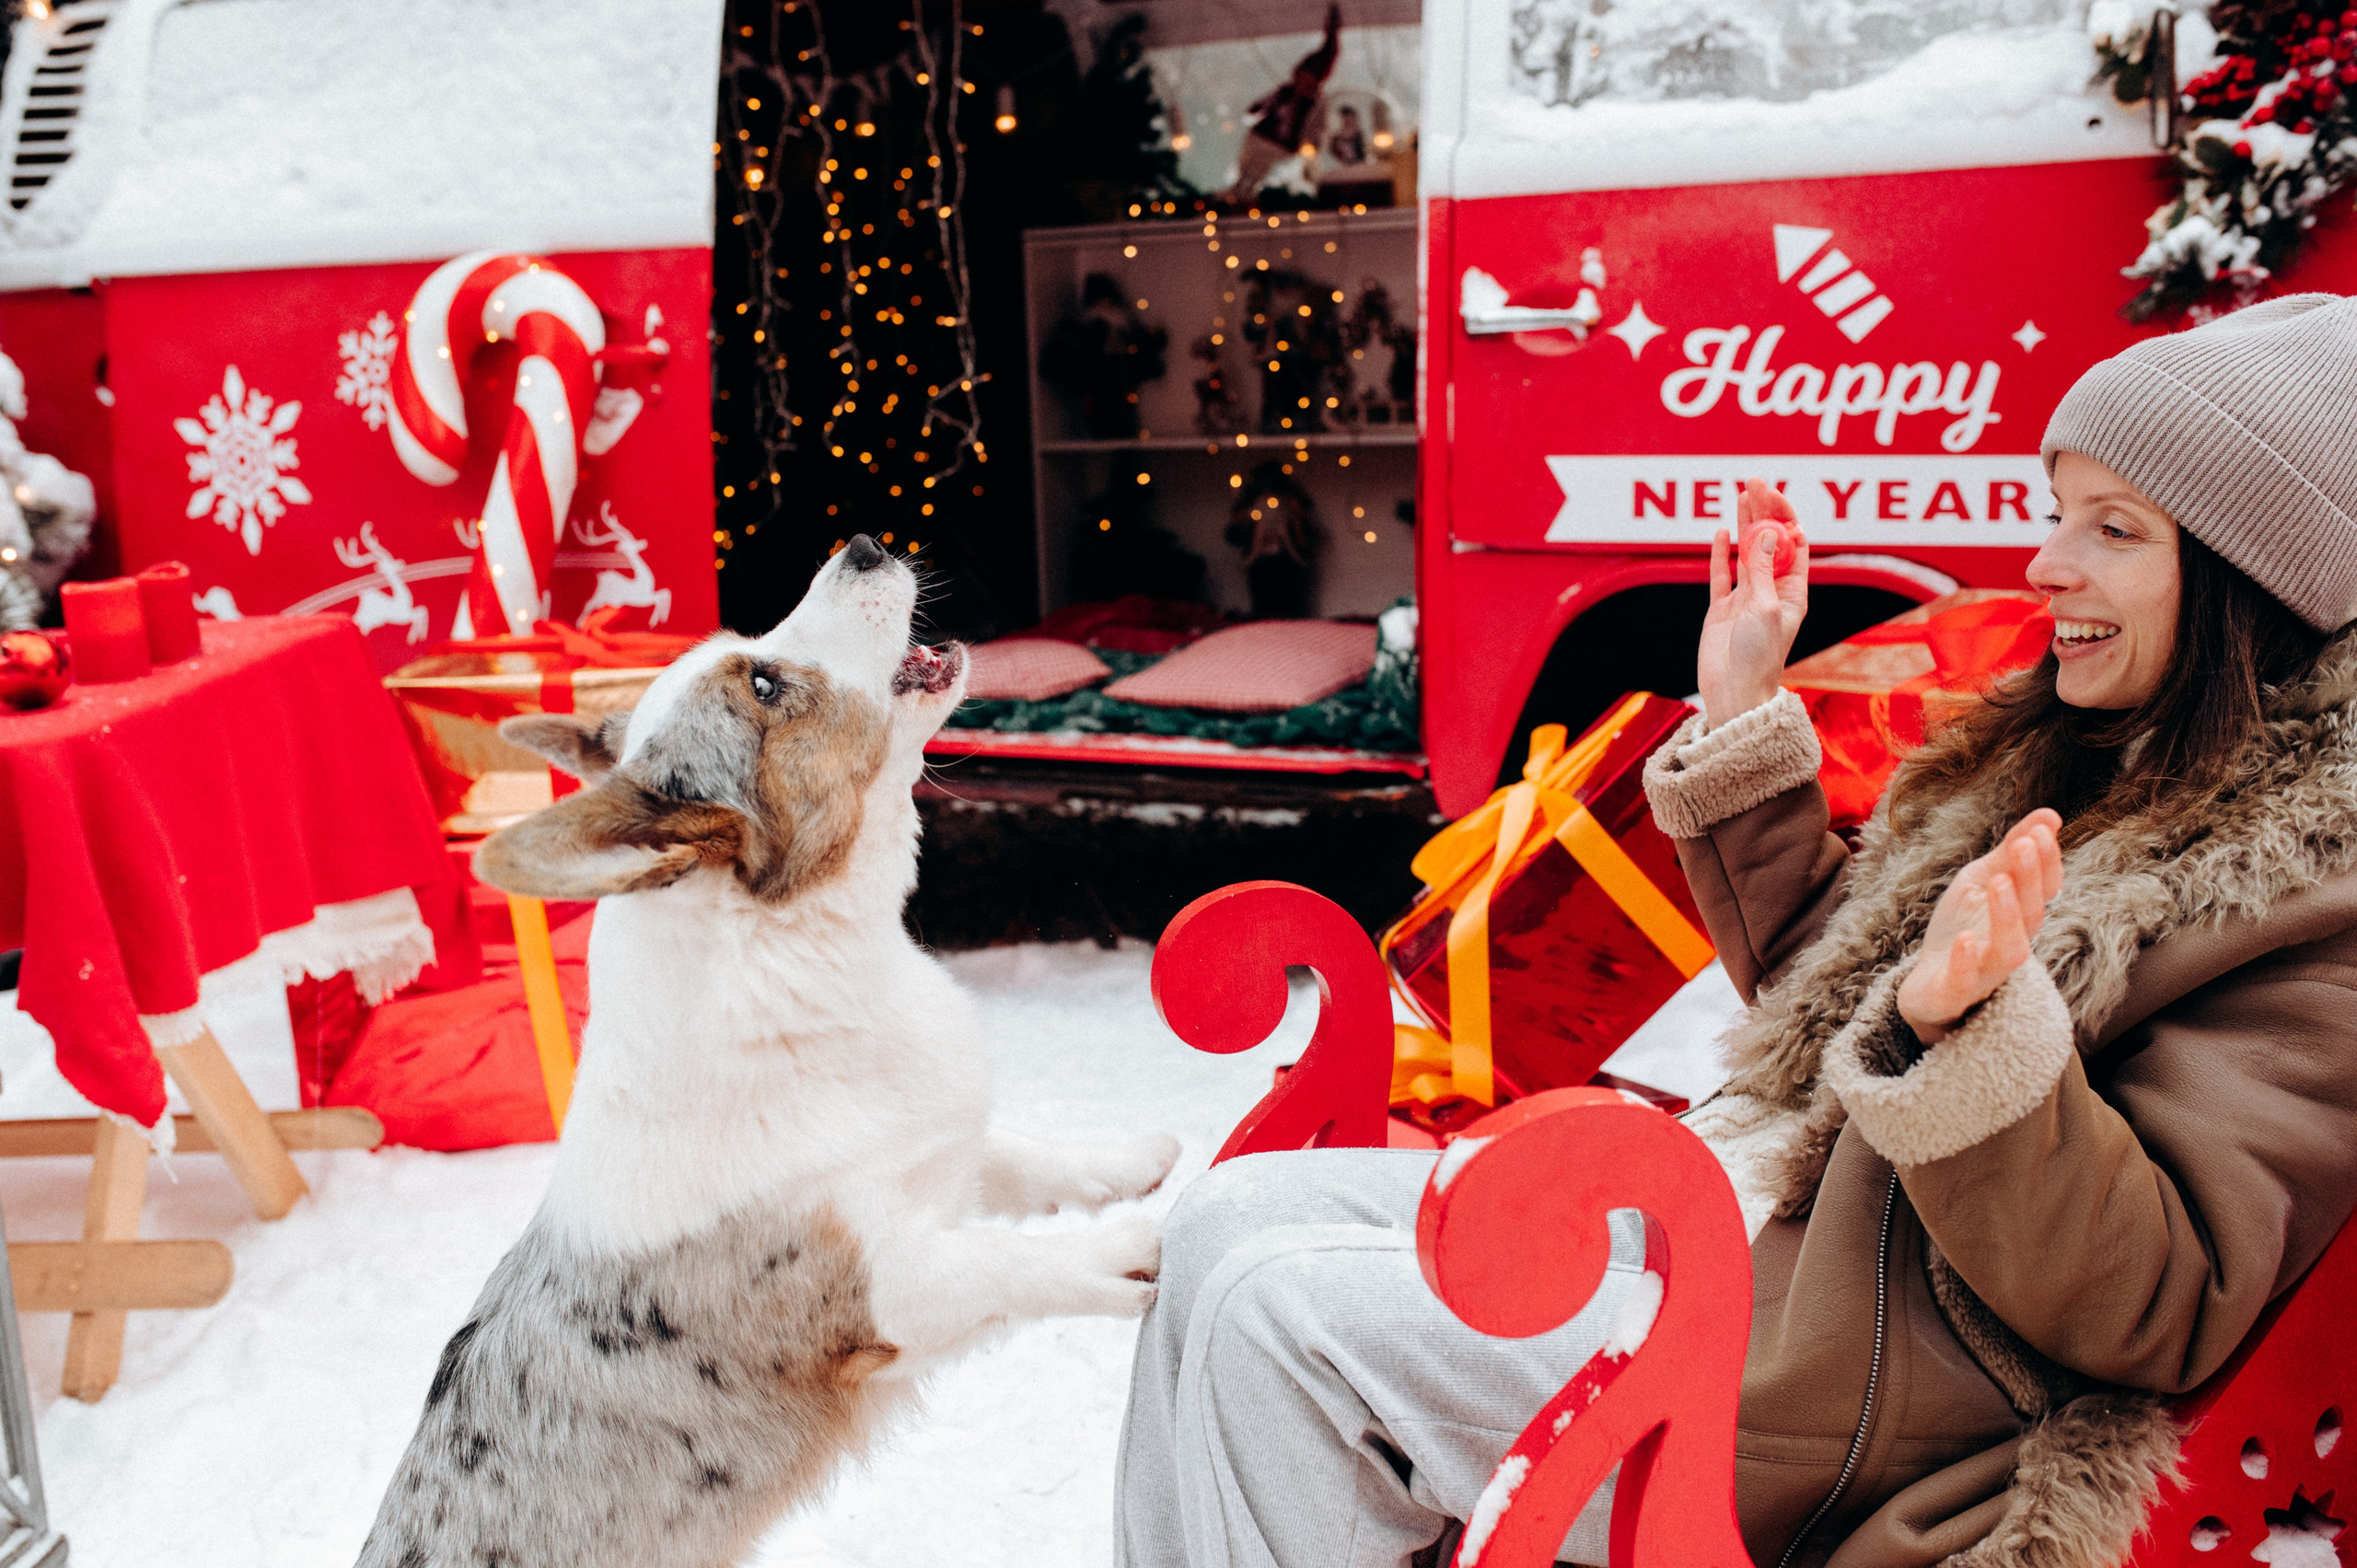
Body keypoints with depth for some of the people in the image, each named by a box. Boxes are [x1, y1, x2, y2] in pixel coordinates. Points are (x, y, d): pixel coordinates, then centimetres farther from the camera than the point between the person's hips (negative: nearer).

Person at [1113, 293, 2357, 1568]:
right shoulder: (2078, 751, 11)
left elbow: (2152, 1310, -17)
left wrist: (1971, 1033, -33)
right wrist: (1742, 714, 12)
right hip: (1741, 1201, 8)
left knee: (1281, 1315, -18)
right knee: (1230, 1219, -2)